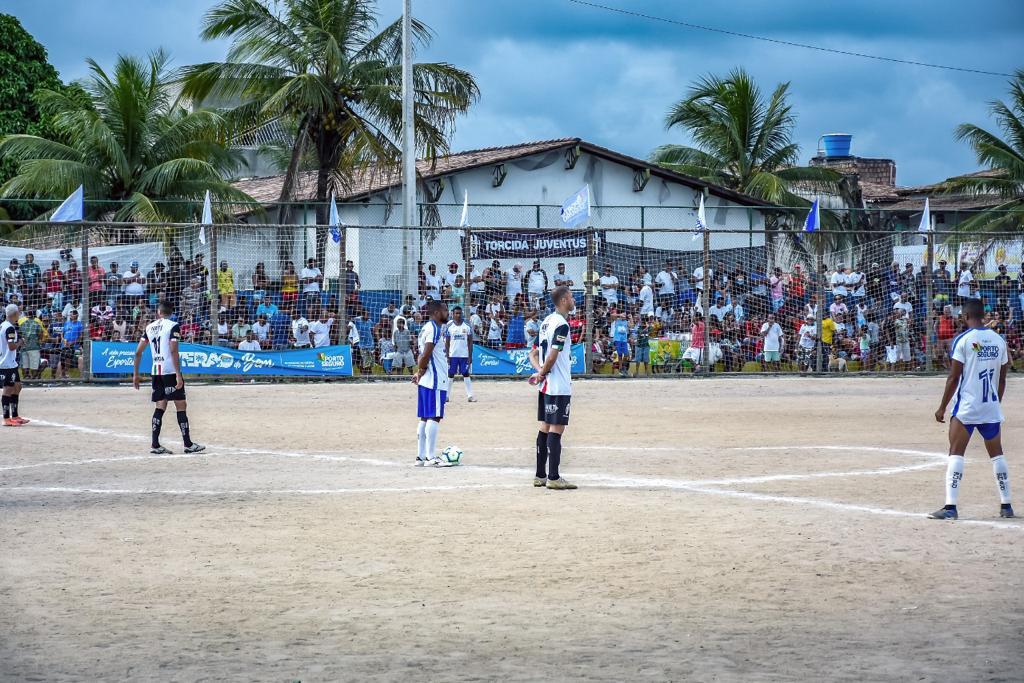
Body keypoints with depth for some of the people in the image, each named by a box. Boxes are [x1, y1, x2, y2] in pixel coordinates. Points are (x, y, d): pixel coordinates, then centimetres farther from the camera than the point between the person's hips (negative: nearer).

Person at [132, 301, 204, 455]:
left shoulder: (150, 327, 11)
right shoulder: (173, 326, -5)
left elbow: (138, 352, 10)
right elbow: (173, 351, -16)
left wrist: (135, 374, 16)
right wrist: (178, 375, -17)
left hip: (156, 371, 5)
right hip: (170, 371, -5)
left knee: (160, 406, 8)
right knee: (181, 406, -1)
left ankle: (155, 445, 1)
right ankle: (188, 444, -2)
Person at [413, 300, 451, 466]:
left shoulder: (427, 328, 17)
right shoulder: (434, 329, -14)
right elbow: (426, 353, -21)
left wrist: (419, 371, 7)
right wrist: (421, 370, -8)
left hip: (426, 380, 10)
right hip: (435, 380, -10)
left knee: (425, 418, 11)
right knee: (434, 417, -8)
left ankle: (421, 456, 13)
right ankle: (430, 457, -9)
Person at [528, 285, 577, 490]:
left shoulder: (546, 322, 14)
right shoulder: (561, 325, -15)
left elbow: (533, 353, 17)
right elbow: (553, 356, -22)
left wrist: (539, 371, 2)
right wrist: (543, 372, -5)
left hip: (545, 386, 9)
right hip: (559, 387, -9)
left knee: (544, 428, 12)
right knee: (556, 430, -7)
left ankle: (540, 475, 16)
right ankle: (553, 478, -7)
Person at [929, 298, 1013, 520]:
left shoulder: (963, 340, -8)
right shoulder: (998, 340, 7)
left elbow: (954, 377, -10)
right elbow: (1002, 378, 12)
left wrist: (942, 408, -4)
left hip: (966, 407, -5)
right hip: (991, 408, 5)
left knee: (956, 453, -5)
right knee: (997, 454, 15)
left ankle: (950, 506, -14)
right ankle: (1006, 505, 17)